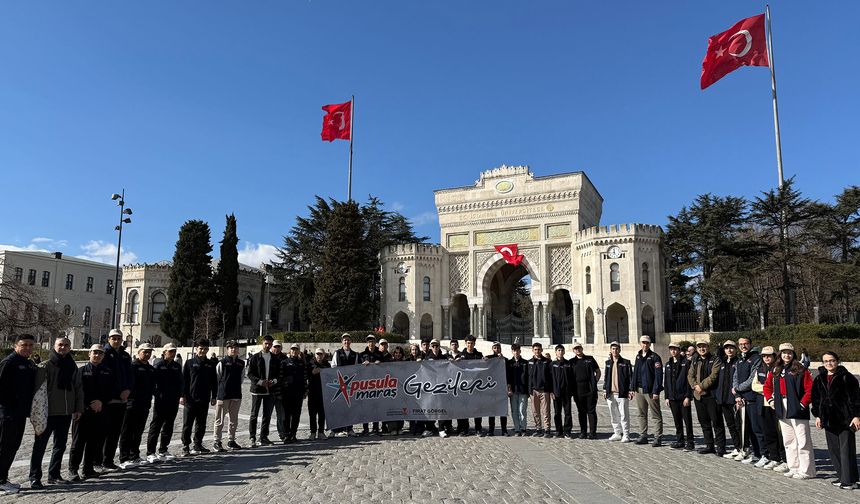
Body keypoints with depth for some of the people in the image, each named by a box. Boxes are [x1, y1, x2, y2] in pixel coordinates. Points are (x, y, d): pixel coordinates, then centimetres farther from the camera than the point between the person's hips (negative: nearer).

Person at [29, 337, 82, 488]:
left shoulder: (73, 367, 10)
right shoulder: (46, 366, -6)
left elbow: (78, 389, 14)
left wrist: (79, 408, 9)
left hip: (66, 413, 5)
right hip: (48, 412, -5)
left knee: (60, 445, 12)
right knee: (40, 445, 2)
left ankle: (54, 474, 22)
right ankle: (35, 477, 11)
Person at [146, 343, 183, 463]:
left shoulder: (177, 366, 10)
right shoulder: (158, 366, -6)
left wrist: (179, 394, 4)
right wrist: (156, 394, -14)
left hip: (173, 402, 5)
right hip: (161, 401, -5)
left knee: (168, 426, 11)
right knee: (156, 426, -2)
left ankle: (163, 451, 22)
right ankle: (150, 453, 3)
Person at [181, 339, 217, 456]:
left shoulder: (210, 364, 9)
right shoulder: (190, 363, -1)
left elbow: (214, 382, 12)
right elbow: (183, 380, -2)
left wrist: (213, 397, 9)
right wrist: (183, 395, -8)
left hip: (204, 399, 4)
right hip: (191, 399, -4)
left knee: (201, 424, 11)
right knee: (187, 424, 0)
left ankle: (198, 445, 21)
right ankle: (186, 447, 6)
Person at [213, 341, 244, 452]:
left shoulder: (241, 363, 8)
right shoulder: (222, 363, -6)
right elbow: (216, 378, -1)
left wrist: (236, 388, 12)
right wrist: (215, 394, 1)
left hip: (236, 396, 5)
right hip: (223, 395, -5)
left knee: (234, 420, 12)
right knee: (220, 420, 2)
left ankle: (231, 441, 23)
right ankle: (217, 442, 10)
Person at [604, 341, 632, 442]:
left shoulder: (625, 362, 0)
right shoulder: (608, 363, 13)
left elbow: (630, 377, -2)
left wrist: (630, 390, -7)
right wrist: (605, 389, 12)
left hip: (622, 393, -5)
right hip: (610, 394, 5)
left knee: (624, 415, -3)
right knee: (614, 416, 10)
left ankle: (626, 435, 5)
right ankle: (617, 433, 21)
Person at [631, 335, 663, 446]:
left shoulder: (654, 357, -7)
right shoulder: (638, 357, 14)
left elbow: (658, 375, -13)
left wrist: (656, 391, -18)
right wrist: (633, 388, 12)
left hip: (650, 390, -7)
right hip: (639, 390, 7)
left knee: (656, 415, -1)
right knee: (642, 414, 13)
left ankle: (658, 438, 3)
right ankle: (643, 436, 21)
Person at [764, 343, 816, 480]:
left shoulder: (801, 370, -6)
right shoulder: (775, 371, 12)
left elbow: (810, 389, -11)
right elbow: (767, 386, 22)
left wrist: (803, 403, -15)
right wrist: (770, 400, 10)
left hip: (798, 411, -6)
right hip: (783, 411, 7)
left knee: (803, 442, -3)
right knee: (788, 442, 13)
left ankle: (806, 471, 4)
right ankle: (793, 468, 22)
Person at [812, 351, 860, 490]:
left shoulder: (846, 377, -6)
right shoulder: (819, 379, 10)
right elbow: (816, 399, 16)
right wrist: (817, 416, 13)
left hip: (845, 419, -6)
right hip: (829, 420, 6)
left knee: (847, 449, -4)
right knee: (833, 449, 10)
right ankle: (842, 476, 21)